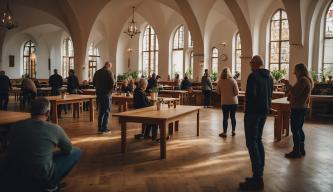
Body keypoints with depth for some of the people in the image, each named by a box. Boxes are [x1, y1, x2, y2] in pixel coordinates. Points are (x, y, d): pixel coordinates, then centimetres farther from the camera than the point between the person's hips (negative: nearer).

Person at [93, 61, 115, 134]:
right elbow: (112, 82, -17)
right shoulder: (109, 72, -10)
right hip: (107, 93, -6)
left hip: (98, 93, 6)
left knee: (101, 111, 15)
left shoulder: (97, 72, 10)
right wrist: (110, 89, 0)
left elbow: (94, 82, 14)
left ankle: (100, 128, 19)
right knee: (107, 111, 0)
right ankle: (105, 129, 0)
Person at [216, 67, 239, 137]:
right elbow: (236, 92, -11)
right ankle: (233, 131, 23)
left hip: (224, 102, 0)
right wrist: (232, 93, 9)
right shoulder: (233, 81, -10)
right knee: (233, 117, 14)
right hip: (233, 102, 0)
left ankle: (224, 133, 11)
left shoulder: (220, 81, -8)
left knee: (225, 117, 6)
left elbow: (218, 92, 3)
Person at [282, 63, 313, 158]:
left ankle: (296, 151, 0)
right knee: (299, 129, 17)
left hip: (297, 108, -10)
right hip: (302, 107, 10)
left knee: (295, 130, -5)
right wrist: (289, 85, 12)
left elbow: (295, 94, -20)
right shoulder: (307, 80, 15)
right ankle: (301, 149, 24)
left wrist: (288, 84, -13)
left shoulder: (302, 80, -17)